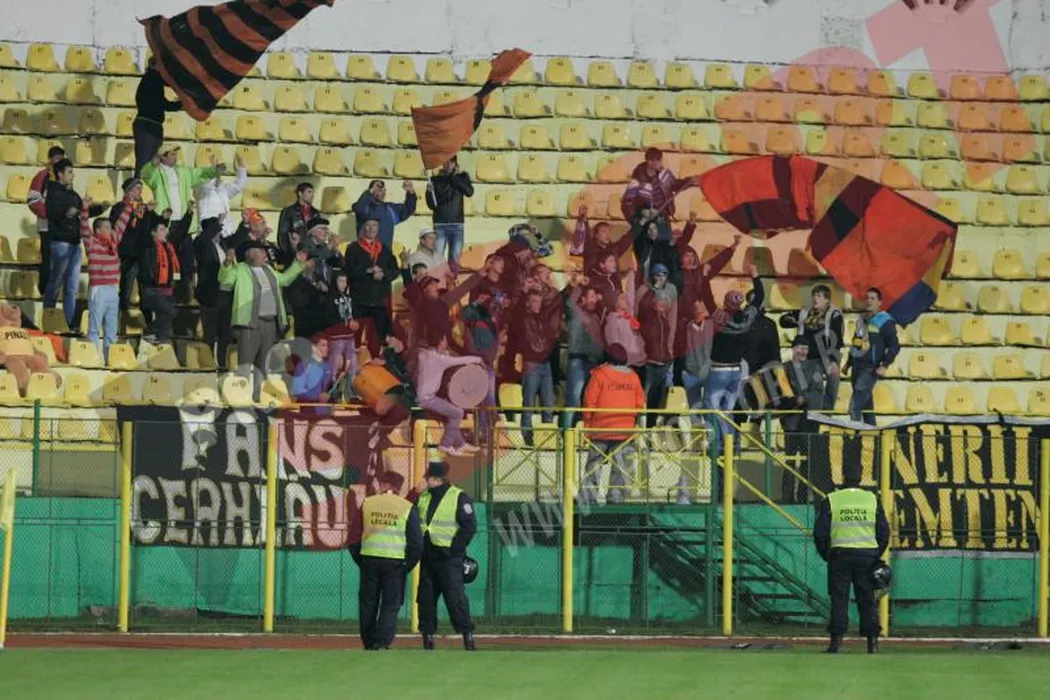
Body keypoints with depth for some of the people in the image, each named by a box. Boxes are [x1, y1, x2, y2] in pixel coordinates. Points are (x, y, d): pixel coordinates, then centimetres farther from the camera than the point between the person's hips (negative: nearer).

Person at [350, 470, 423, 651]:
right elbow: (416, 542, -1)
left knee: (367, 604, 12)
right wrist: (407, 566, 8)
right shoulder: (408, 508, 1)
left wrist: (360, 561, 12)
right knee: (390, 605, 2)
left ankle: (369, 644, 18)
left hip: (368, 560, 2)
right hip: (395, 562, -2)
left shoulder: (365, 504, 5)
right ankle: (382, 644, -11)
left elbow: (353, 537, 4)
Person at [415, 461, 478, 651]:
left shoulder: (459, 498, -6)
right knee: (425, 598, 6)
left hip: (449, 558, -6)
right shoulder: (423, 498, 13)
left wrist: (454, 548, -13)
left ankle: (467, 634, -7)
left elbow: (469, 526, -9)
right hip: (427, 557, 6)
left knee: (455, 597, -10)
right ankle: (427, 637, 12)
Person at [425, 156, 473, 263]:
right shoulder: (436, 180, 6)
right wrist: (429, 192, -14)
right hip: (440, 224, -1)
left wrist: (455, 178, -11)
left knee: (455, 259, -1)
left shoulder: (462, 177, 9)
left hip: (457, 224, 1)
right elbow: (432, 205, 5)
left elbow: (469, 192, -9)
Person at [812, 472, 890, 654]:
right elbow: (884, 532, 6)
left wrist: (826, 555, 10)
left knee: (839, 599, 1)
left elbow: (820, 533, -1)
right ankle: (872, 640, 3)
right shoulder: (872, 500, 7)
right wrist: (876, 557, 14)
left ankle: (837, 640, -4)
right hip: (867, 554, 2)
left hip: (840, 555, -2)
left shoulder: (830, 501, 2)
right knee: (867, 600, 6)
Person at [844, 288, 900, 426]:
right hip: (857, 367, 7)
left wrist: (885, 366, -17)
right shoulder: (862, 319, 16)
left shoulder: (885, 321, -6)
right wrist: (848, 362, 22)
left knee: (855, 405, -19)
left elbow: (894, 346, -9)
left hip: (870, 369, -7)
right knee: (866, 404, 12)